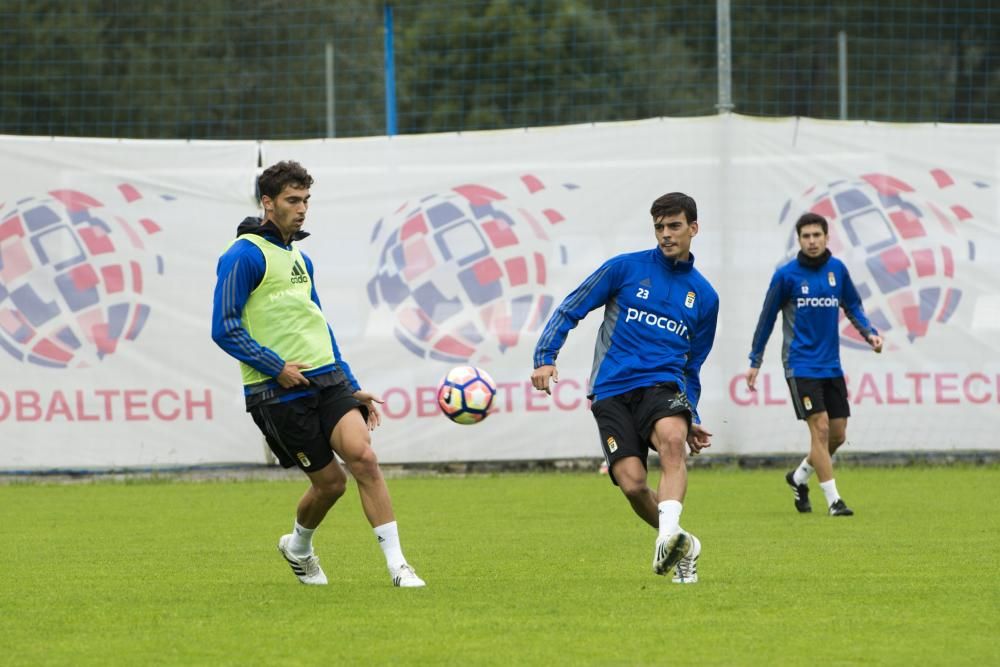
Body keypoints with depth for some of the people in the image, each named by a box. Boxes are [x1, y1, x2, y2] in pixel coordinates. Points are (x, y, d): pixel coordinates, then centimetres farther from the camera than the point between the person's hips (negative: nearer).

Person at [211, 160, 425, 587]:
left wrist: (352, 388, 21)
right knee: (330, 481, -1)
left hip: (327, 378, 6)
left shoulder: (300, 258, 18)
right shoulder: (245, 255, -8)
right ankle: (298, 547, 30)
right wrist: (275, 367, -17)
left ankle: (397, 565, -14)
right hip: (277, 392, -6)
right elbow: (225, 329, -13)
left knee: (362, 456, -15)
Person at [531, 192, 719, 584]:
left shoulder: (704, 296, 15)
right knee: (632, 484, -16)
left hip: (662, 386, 1)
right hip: (612, 393, -1)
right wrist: (545, 357, -7)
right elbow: (570, 310, 7)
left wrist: (692, 420, 14)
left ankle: (669, 535, -47)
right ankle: (681, 547, 9)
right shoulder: (625, 268, 7)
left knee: (673, 440, -35)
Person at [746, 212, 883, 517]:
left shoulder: (837, 269, 4)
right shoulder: (786, 275, -7)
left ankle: (799, 477, 32)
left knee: (837, 434, 7)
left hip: (831, 365, 5)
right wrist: (755, 362, 4)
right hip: (801, 364, -5)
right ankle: (833, 500, -9)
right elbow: (767, 317, 1)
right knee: (820, 427, -14)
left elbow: (852, 306, 16)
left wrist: (869, 332, -3)